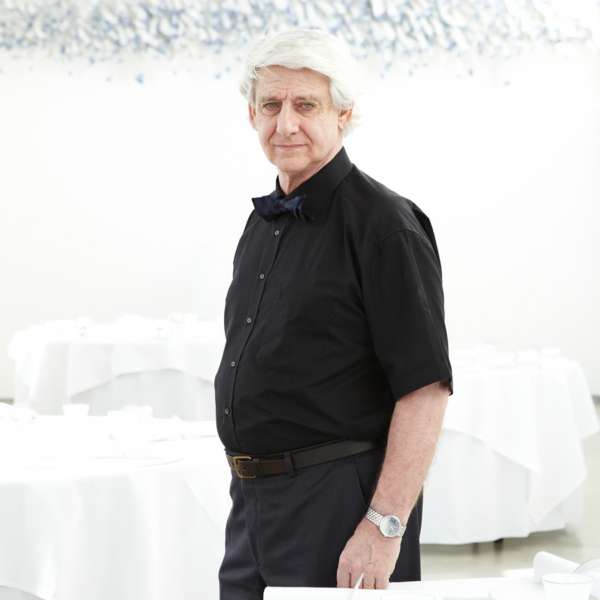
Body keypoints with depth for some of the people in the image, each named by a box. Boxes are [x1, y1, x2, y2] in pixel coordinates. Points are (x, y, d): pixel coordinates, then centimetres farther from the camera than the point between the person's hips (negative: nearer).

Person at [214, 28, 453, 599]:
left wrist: (384, 527, -23)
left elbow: (426, 387, -18)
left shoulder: (382, 224, -12)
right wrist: (248, 482, 16)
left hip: (338, 502, -8)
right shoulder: (263, 220, 13)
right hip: (252, 499, 8)